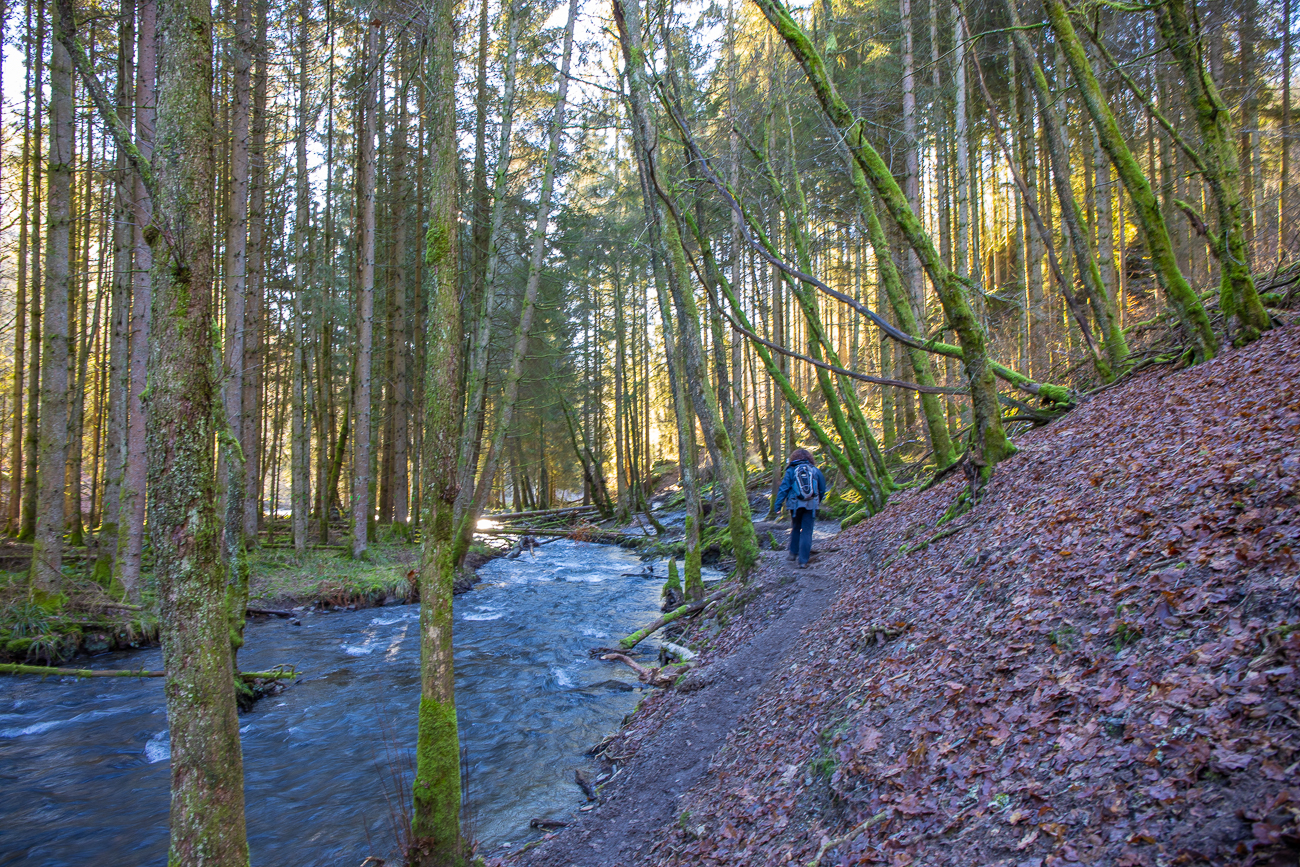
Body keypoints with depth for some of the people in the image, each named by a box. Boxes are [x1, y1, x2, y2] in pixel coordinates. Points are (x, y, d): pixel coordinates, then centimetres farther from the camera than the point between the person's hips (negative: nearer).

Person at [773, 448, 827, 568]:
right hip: (811, 505, 0)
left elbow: (783, 488, -3)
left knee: (795, 529, 20)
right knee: (807, 532, 1)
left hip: (796, 504, 0)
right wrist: (818, 501, 26)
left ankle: (793, 553, 28)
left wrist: (778, 503, -1)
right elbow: (822, 489, 13)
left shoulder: (791, 471, 2)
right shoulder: (815, 470, 7)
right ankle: (803, 560, -2)